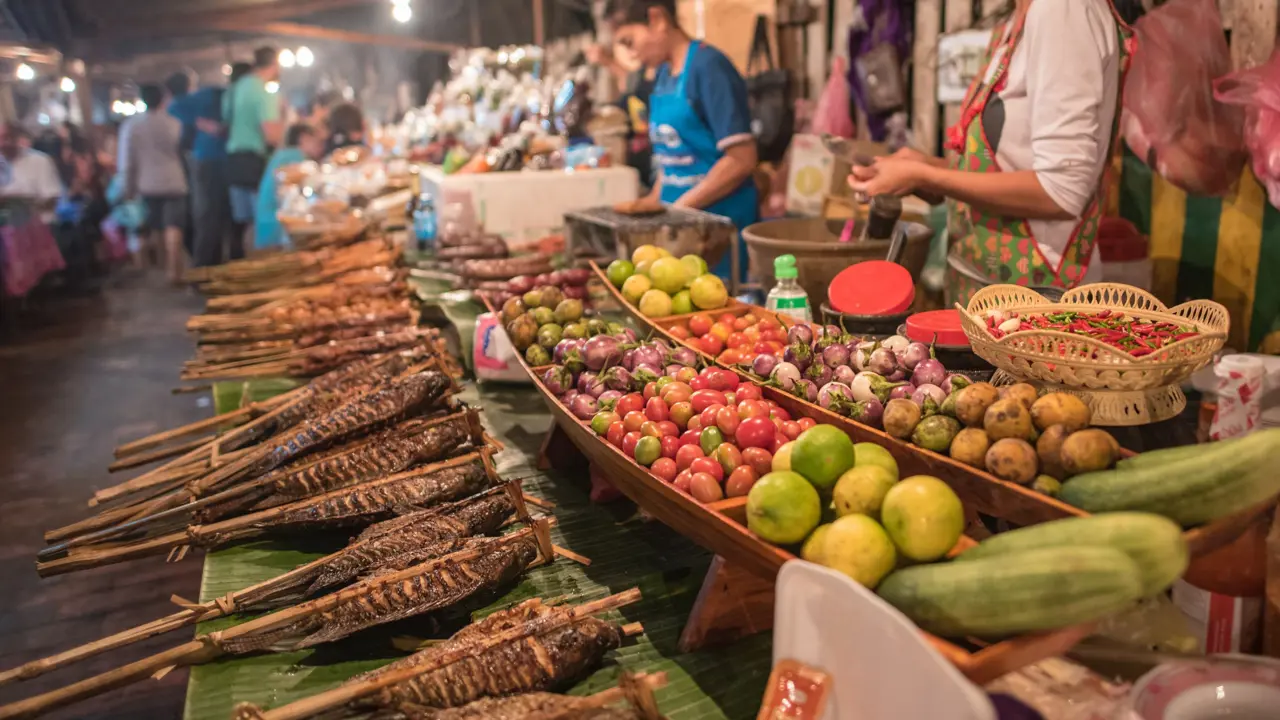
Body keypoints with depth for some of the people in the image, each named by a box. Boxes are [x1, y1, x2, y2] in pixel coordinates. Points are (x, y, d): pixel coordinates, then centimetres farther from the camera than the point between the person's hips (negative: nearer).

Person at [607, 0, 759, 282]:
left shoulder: (709, 68, -13)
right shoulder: (664, 74, 11)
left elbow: (741, 159, -18)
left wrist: (681, 207, -15)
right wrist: (655, 201, 4)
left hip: (720, 220, -7)